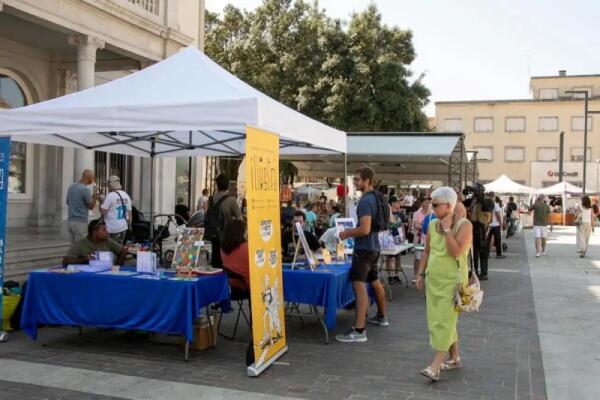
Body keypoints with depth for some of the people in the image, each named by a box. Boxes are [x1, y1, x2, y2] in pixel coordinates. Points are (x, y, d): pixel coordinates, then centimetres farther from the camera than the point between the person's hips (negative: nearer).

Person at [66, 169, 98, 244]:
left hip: (70, 221, 8)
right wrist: (95, 197, 9)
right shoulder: (85, 189, -16)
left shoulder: (71, 187, 8)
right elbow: (91, 206, -9)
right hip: (80, 222, -8)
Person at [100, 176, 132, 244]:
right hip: (123, 227, 7)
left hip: (112, 229, -7)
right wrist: (129, 225, 20)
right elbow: (129, 213, 12)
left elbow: (103, 212, -13)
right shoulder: (126, 195, 10)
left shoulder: (110, 196, -12)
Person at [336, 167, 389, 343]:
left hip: (364, 248, -11)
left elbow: (365, 229, -25)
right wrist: (351, 231, 19)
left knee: (359, 285, -15)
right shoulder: (376, 198, 12)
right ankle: (382, 316, 39)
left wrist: (347, 233, -11)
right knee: (374, 281, 24)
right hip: (373, 246, 11)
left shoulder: (365, 201, -18)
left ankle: (359, 330, -19)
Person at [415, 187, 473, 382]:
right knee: (439, 321, 13)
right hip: (433, 280, 7)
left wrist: (447, 229, -20)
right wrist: (421, 273, 10)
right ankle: (454, 358, 29)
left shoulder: (464, 225, -12)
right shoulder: (432, 225, 6)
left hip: (452, 281, -7)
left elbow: (456, 252, -23)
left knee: (444, 322, -7)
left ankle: (435, 366, -6)